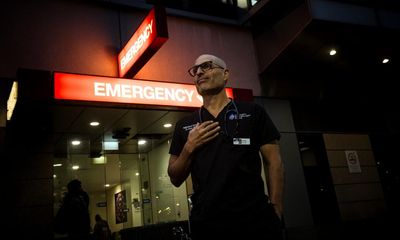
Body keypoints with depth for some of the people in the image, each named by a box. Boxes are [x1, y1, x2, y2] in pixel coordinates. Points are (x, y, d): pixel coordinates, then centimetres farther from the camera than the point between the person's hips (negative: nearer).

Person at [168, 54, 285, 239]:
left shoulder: (252, 112, 3)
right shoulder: (184, 125, 10)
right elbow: (175, 179, 10)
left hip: (255, 220, -2)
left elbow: (274, 162, 1)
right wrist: (189, 148, -6)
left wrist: (275, 212, -8)